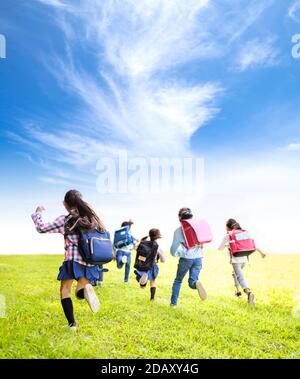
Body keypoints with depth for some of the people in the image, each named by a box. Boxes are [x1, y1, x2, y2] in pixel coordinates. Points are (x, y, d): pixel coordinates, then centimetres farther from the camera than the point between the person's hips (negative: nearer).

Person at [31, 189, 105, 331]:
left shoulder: (65, 220, -2)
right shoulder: (91, 217, 9)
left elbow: (41, 228, 5)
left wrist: (37, 213, 21)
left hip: (73, 260, -4)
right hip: (91, 261, 4)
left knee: (65, 290, 12)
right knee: (80, 293, 15)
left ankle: (72, 324, 0)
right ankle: (87, 289, -21)